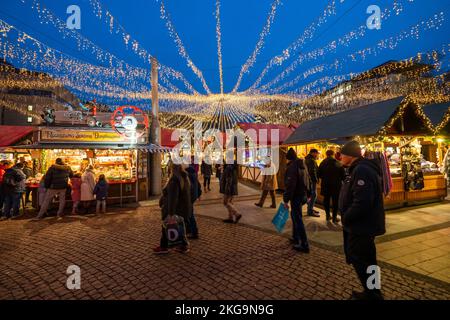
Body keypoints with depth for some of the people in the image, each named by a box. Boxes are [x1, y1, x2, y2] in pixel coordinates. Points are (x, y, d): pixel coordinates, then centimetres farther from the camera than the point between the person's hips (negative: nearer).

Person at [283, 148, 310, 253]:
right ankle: (296, 237, 36)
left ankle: (304, 245, 3)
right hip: (303, 194, 10)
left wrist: (286, 200, -18)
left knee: (298, 220, -2)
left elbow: (290, 185, -23)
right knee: (295, 216, 23)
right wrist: (307, 195, 22)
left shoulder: (292, 167, -19)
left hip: (296, 196, -10)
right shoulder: (302, 165, 9)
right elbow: (307, 180, 16)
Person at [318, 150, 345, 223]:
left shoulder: (323, 163, -6)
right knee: (335, 201, 7)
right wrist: (339, 179, 10)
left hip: (325, 185, 2)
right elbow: (343, 175, -9)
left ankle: (328, 215, 21)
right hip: (336, 185, -2)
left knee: (326, 200, 14)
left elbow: (319, 174, -3)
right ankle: (334, 217, 11)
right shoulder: (338, 163, -12)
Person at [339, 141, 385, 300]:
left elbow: (362, 202, -32)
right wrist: (347, 218, 12)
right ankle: (371, 293, 37)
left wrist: (345, 218, -19)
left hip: (361, 226, -11)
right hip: (361, 224, 11)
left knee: (361, 261, 4)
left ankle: (373, 295, 20)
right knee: (364, 261, 21)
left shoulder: (362, 170, -24)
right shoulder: (359, 169, 11)